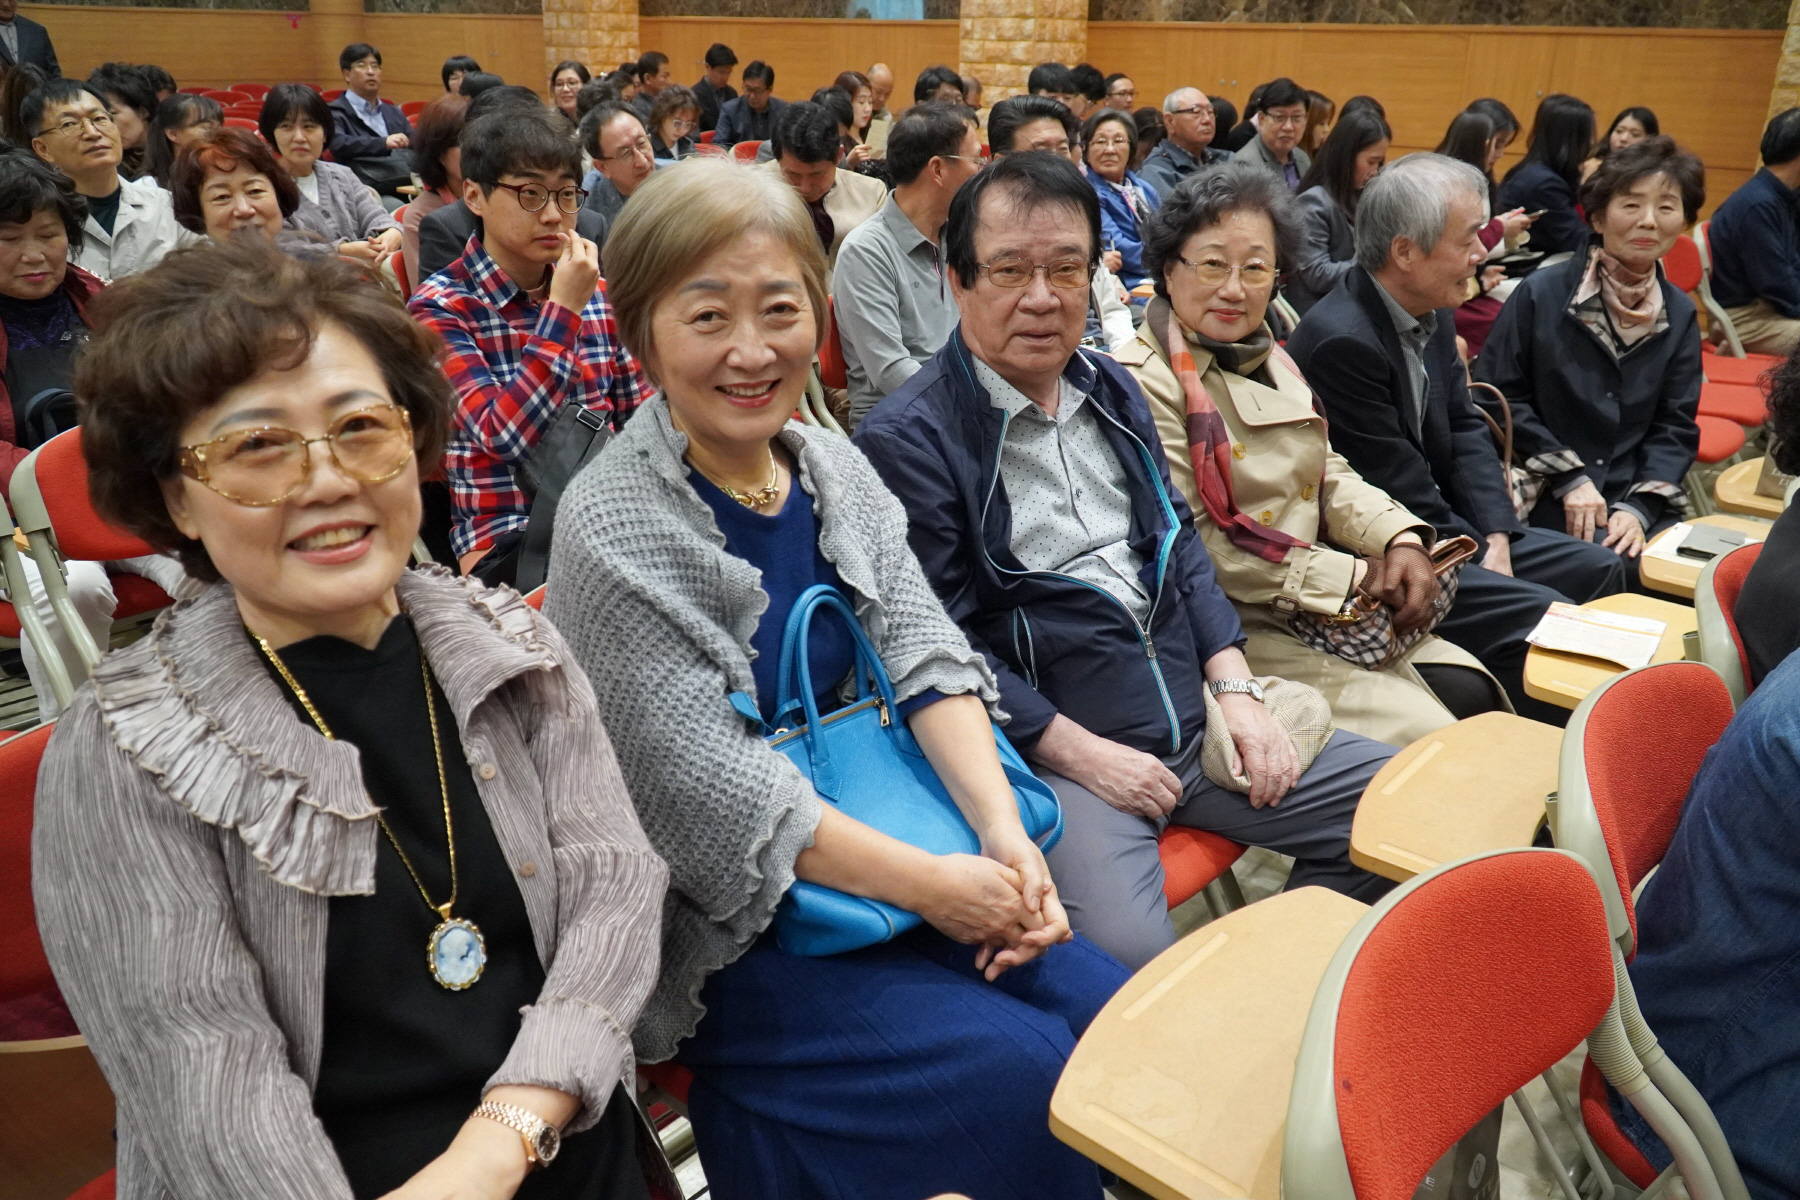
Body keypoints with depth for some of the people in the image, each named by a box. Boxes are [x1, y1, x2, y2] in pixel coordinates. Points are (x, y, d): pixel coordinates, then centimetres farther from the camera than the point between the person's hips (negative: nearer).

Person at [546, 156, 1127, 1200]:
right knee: (1014, 1073, -18)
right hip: (715, 924, -6)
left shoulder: (834, 467, 3)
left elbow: (927, 658, -1)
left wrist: (1002, 832, -17)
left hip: (870, 849, 7)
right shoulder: (612, 529, -17)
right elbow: (713, 792, -20)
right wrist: (933, 886, -20)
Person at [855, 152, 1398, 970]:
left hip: (1195, 716, 8)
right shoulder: (907, 439, -9)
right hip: (1050, 751, -7)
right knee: (1128, 954, -31)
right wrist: (1081, 755, -14)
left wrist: (1236, 689, 5)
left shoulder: (1112, 391, 15)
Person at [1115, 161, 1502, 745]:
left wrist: (1400, 539, -6)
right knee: (1421, 732, -15)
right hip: (1226, 630, -8)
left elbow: (1327, 473, 16)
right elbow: (1192, 550, -18)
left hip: (1320, 613, 8)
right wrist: (1352, 576, -14)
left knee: (1469, 691, -3)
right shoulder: (1146, 385, -15)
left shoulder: (1269, 361, 14)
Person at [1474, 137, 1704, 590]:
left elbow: (1676, 426, 7)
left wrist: (1639, 508, -9)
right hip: (1544, 498, -4)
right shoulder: (1541, 293, -3)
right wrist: (1570, 479, -9)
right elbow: (1497, 397, -5)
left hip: (1640, 503, 4)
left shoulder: (1680, 315, 10)